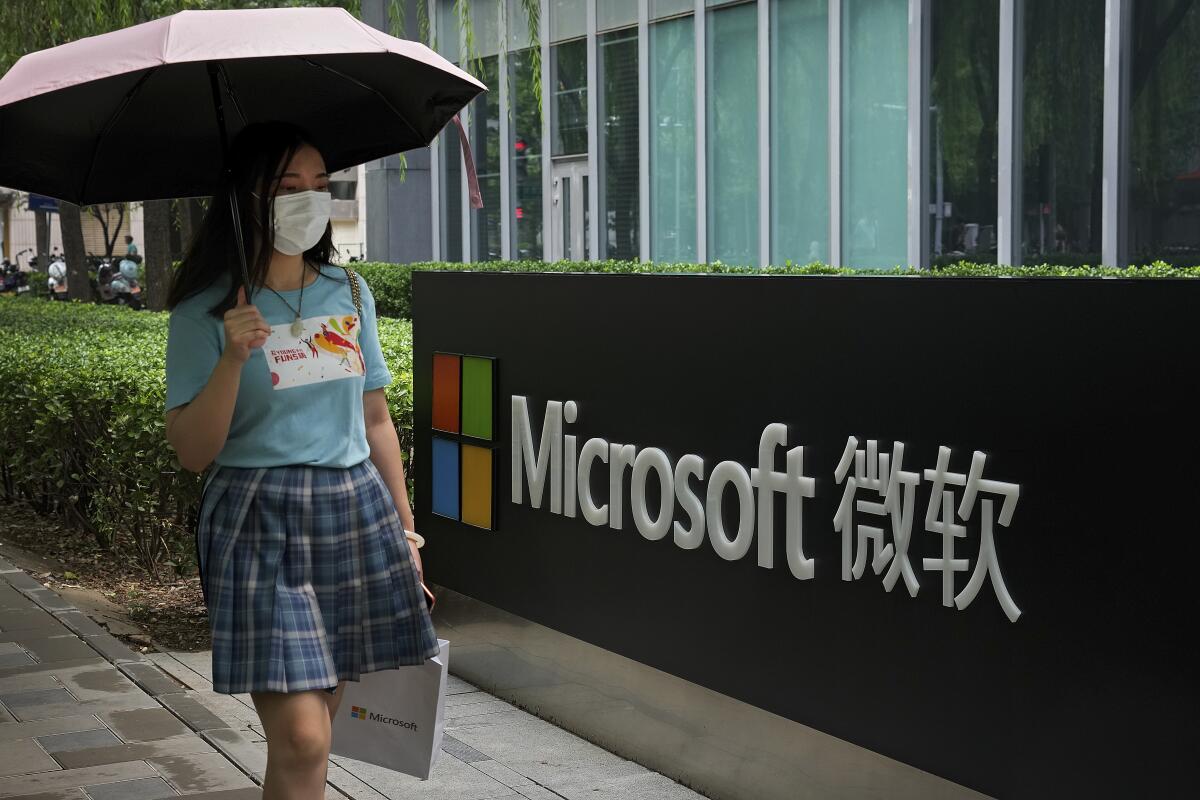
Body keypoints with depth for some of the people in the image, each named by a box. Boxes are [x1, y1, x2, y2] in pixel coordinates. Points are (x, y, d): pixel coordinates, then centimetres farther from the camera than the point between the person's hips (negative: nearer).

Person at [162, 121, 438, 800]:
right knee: (300, 738, -11)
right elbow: (191, 451, -6)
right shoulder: (205, 312, -2)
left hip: (355, 512, 4)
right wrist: (233, 359, -20)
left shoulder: (350, 293, 10)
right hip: (261, 524, -4)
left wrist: (405, 531, 15)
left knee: (315, 725, 7)